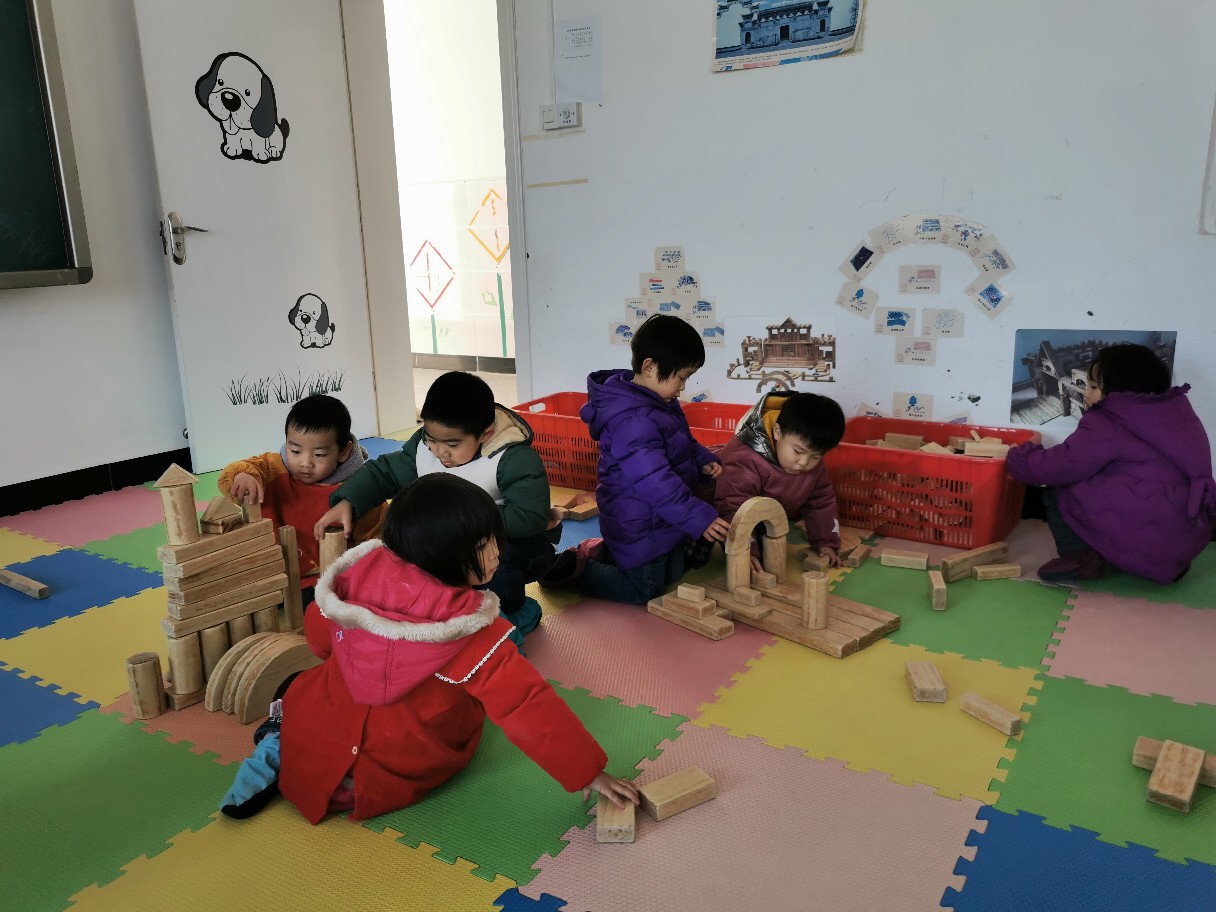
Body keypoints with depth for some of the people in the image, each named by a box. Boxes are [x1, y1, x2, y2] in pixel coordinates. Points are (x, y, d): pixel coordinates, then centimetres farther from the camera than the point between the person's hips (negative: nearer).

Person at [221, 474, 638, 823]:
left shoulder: (363, 574, -18)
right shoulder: (476, 638, -31)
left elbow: (318, 633, 1)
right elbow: (530, 708, -28)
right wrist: (588, 772, -17)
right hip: (399, 776, -5)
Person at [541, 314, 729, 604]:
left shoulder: (660, 403, 2)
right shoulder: (633, 421, -31)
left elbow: (683, 442, 19)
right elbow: (655, 482, -34)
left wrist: (702, 460, -1)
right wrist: (699, 518, -31)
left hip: (662, 521, 10)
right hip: (639, 526, -10)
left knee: (673, 575, 24)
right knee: (643, 591, 4)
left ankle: (600, 551, 27)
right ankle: (576, 567, 13)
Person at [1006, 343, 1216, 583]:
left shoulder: (1106, 426, -8)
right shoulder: (1176, 410, 15)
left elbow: (1061, 465, -9)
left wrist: (1018, 459, 8)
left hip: (1140, 535, -8)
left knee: (1058, 492, 7)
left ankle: (1079, 555, -11)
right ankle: (1169, 560, 19)